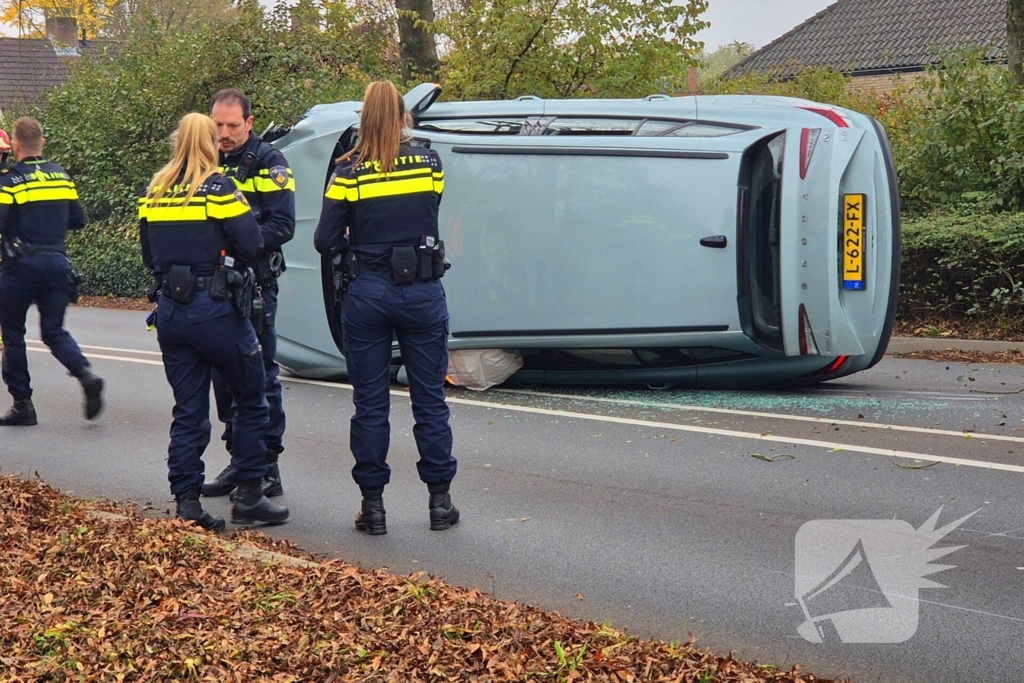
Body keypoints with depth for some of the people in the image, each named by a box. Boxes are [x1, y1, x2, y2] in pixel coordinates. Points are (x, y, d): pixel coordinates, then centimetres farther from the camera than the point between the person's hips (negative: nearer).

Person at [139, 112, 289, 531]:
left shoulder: (153, 192, 9)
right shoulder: (217, 188, -9)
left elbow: (148, 257, 14)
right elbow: (252, 245, -12)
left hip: (170, 310, 6)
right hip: (214, 307, -6)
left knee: (188, 410, 10)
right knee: (251, 401, 8)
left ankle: (187, 503, 7)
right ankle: (248, 497, 7)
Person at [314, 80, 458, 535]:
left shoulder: (349, 173, -6)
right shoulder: (429, 163, 0)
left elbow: (325, 241, -4)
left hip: (368, 292, -1)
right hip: (423, 292, 1)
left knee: (370, 403, 7)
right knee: (430, 398, 9)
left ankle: (372, 504, 10)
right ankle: (440, 501, 13)